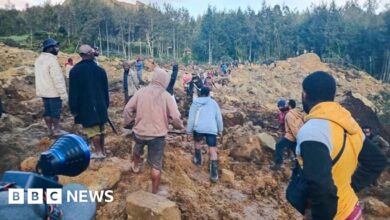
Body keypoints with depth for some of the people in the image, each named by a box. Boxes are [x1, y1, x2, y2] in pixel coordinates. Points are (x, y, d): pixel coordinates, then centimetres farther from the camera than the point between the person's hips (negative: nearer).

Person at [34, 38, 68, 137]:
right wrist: (63, 93, -19)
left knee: (47, 110, 14)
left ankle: (50, 130, 22)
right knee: (56, 110, 2)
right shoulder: (51, 59, -19)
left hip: (43, 90, 9)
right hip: (53, 91, -9)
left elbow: (40, 76, 15)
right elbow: (57, 78, -22)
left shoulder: (39, 59, 11)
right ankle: (56, 130, 10)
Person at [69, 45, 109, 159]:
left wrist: (74, 109, -2)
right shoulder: (100, 70, 2)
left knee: (92, 130, 3)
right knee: (100, 129, 14)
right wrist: (106, 105, 16)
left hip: (86, 107, -4)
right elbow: (106, 90, 8)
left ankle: (98, 152, 7)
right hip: (100, 106, 5)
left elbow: (73, 92, -9)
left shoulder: (75, 70, -10)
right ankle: (102, 151, 23)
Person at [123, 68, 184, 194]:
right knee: (156, 165, 9)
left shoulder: (141, 92, -5)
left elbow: (128, 109, -2)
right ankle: (154, 192, 21)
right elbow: (175, 117, -14)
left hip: (139, 132, 3)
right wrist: (179, 126, 6)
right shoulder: (166, 96, -11)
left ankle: (135, 166, 63)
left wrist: (129, 122, 16)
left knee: (137, 149, 36)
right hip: (158, 135, -3)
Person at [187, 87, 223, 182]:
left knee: (197, 142, 31)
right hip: (211, 129, 0)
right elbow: (219, 117, 13)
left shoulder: (195, 102, 9)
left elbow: (191, 118, 4)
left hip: (198, 128, 0)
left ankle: (198, 160, 42)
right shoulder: (213, 102, 13)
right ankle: (214, 174, -4)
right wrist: (220, 130, 22)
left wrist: (189, 131, 8)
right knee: (213, 150, 0)